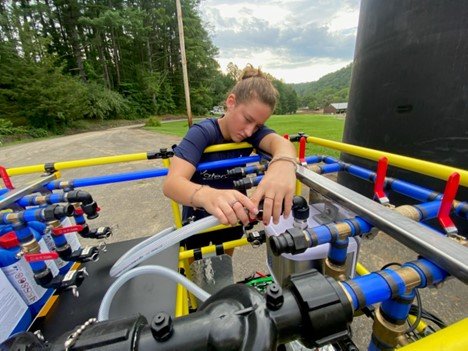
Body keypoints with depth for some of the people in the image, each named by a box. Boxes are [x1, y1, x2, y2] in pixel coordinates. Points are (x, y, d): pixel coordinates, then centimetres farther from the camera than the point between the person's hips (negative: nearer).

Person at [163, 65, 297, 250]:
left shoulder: (253, 130, -15)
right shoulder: (202, 132, -26)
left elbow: (279, 142, -36)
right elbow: (172, 183, -39)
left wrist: (283, 163, -60)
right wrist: (207, 196, -61)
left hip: (230, 219, 3)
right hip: (198, 220, -3)